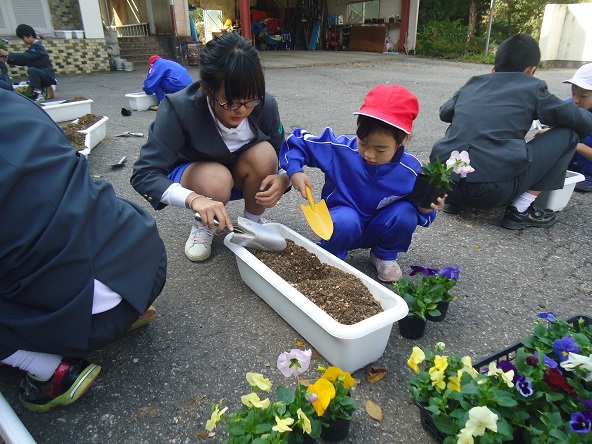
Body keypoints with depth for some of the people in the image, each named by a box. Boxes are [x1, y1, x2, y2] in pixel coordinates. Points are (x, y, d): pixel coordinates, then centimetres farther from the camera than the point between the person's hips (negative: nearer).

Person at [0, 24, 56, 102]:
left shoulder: (37, 46, -12)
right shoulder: (33, 47, 16)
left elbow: (25, 56, -23)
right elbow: (23, 62, 16)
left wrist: (8, 54, -17)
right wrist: (9, 59, 6)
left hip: (48, 76, -9)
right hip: (42, 76, 9)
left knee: (31, 70, -37)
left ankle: (38, 94, -30)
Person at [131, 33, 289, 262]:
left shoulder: (266, 105, -23)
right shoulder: (179, 110, -31)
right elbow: (144, 174, -33)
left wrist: (283, 180, -36)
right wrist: (194, 199, -52)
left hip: (240, 176, 3)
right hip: (191, 173, -2)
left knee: (264, 154, -30)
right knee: (216, 180, -37)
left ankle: (253, 222, -3)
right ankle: (202, 226, -1)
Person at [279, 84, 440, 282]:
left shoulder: (411, 170, -18)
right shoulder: (339, 148, -21)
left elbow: (421, 205, -2)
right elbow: (297, 141, -9)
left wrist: (424, 209, -26)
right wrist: (295, 170, -26)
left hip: (379, 229, 3)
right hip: (344, 222, -2)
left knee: (405, 213, -28)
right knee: (345, 221, -37)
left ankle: (385, 254, 4)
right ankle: (331, 256, -2)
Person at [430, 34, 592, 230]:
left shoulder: (472, 84, 18)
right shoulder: (532, 88, 9)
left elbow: (444, 112, 37)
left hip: (442, 183, 5)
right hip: (492, 192, -4)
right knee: (568, 134, 12)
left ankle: (454, 200, 19)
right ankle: (520, 210, 9)